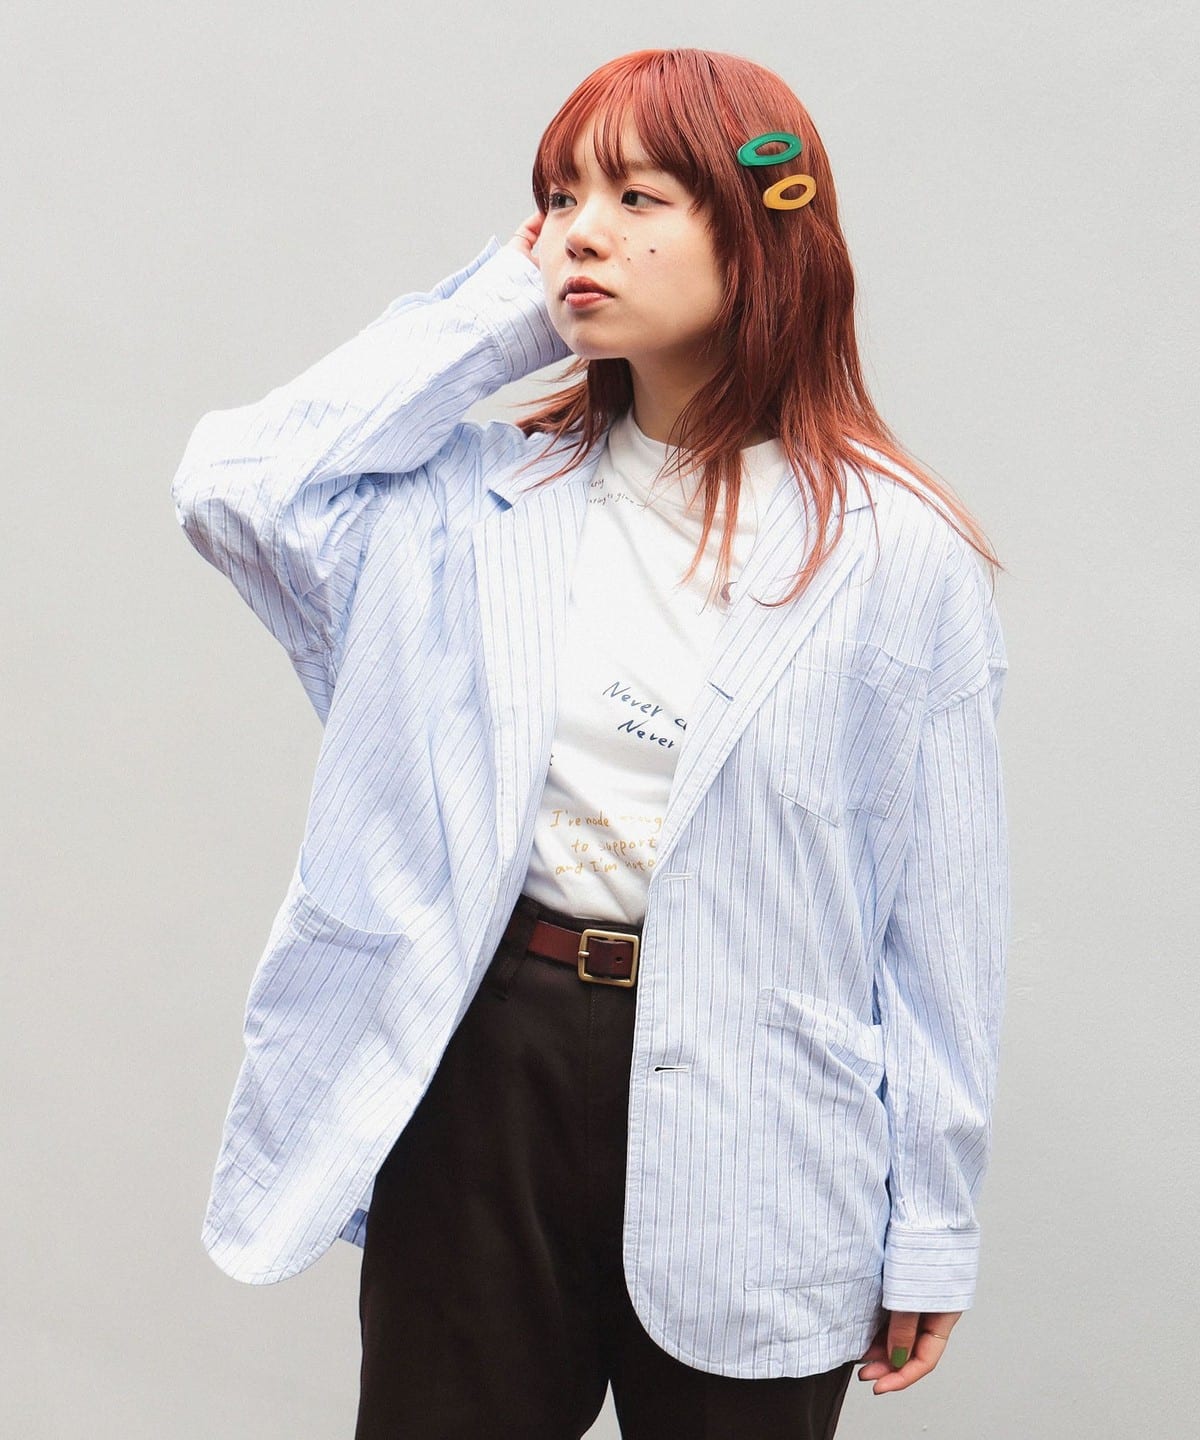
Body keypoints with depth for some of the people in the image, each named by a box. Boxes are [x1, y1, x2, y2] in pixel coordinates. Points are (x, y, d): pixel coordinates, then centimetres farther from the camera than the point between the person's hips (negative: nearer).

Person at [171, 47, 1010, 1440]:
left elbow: (941, 910, -4)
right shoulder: (486, 499, 4)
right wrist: (493, 316, -5)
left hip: (745, 1119, -2)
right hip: (481, 1063, 3)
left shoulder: (896, 554, -6)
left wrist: (930, 1232, -2)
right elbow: (233, 485, -11)